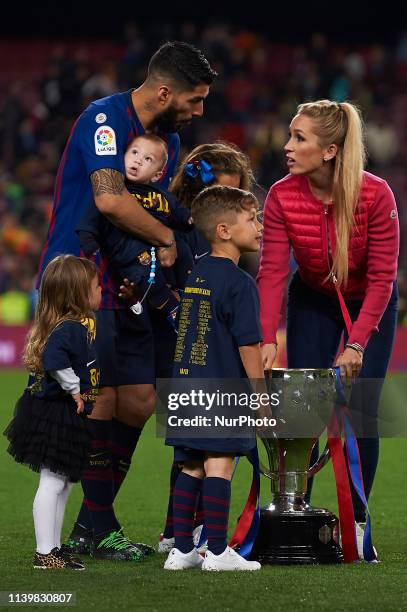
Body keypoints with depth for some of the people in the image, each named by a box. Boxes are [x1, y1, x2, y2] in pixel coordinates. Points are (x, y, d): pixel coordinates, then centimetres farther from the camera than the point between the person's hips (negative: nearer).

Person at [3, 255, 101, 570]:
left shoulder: (82, 324, 9)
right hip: (57, 416, -11)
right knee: (52, 482, -5)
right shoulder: (70, 328, -23)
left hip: (67, 418, 11)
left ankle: (54, 548, 25)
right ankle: (44, 554, -1)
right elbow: (55, 360, -37)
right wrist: (75, 389, -26)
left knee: (64, 483, 17)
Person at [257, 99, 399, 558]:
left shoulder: (375, 195, -29)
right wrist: (266, 340, -38)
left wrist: (356, 343, -32)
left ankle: (356, 520, 4)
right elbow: (272, 271, -26)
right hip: (312, 301, 2)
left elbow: (382, 278, -25)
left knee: (360, 412, -7)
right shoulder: (282, 196, -23)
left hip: (369, 304, -2)